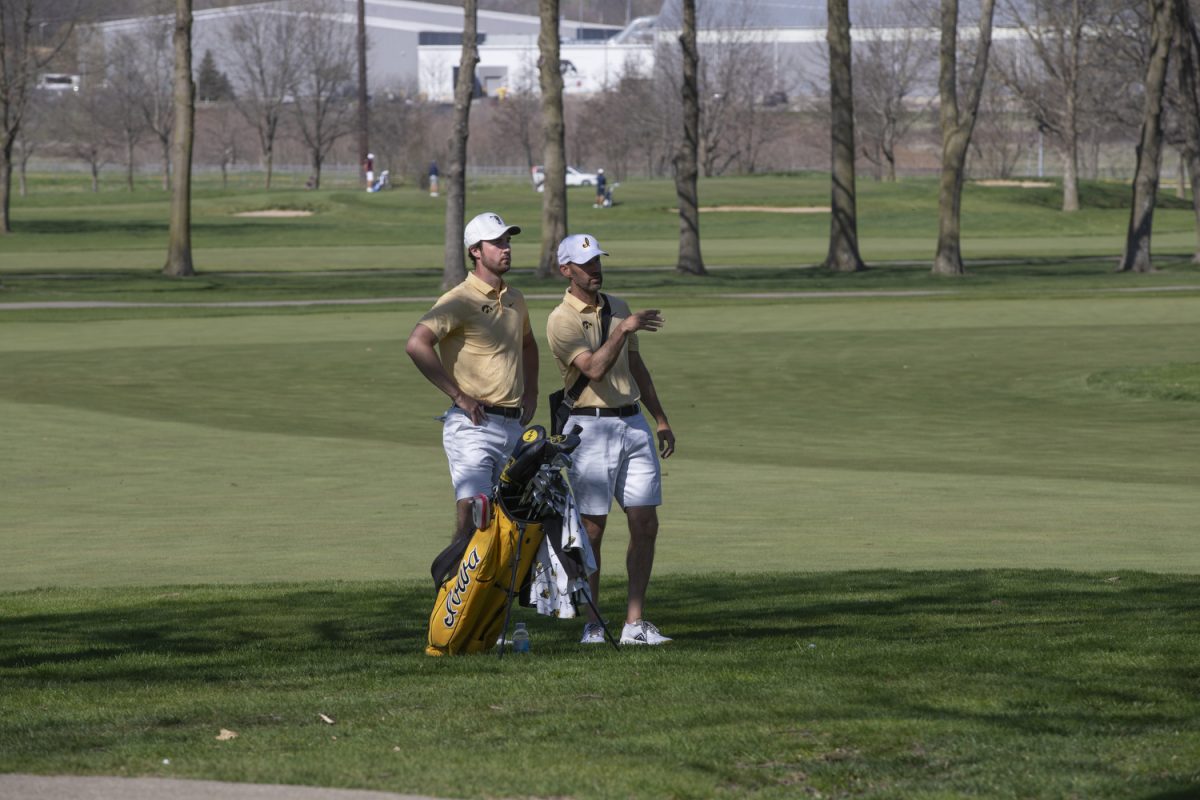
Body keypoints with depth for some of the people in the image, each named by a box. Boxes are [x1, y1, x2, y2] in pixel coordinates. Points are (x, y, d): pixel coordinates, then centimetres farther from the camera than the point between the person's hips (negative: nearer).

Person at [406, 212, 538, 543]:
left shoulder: (514, 299, 15)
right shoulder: (461, 300, -10)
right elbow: (417, 344, -24)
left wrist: (530, 393, 22)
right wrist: (458, 395, -20)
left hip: (513, 425, 8)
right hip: (473, 425, -8)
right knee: (471, 512, -18)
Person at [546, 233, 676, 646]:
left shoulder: (617, 307, 13)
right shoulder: (562, 321, -9)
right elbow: (595, 368, -23)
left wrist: (661, 419, 21)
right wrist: (624, 329, -33)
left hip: (633, 423, 6)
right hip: (590, 426, -6)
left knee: (646, 525, 0)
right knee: (593, 528, -3)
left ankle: (634, 623, 3)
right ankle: (592, 624, 6)